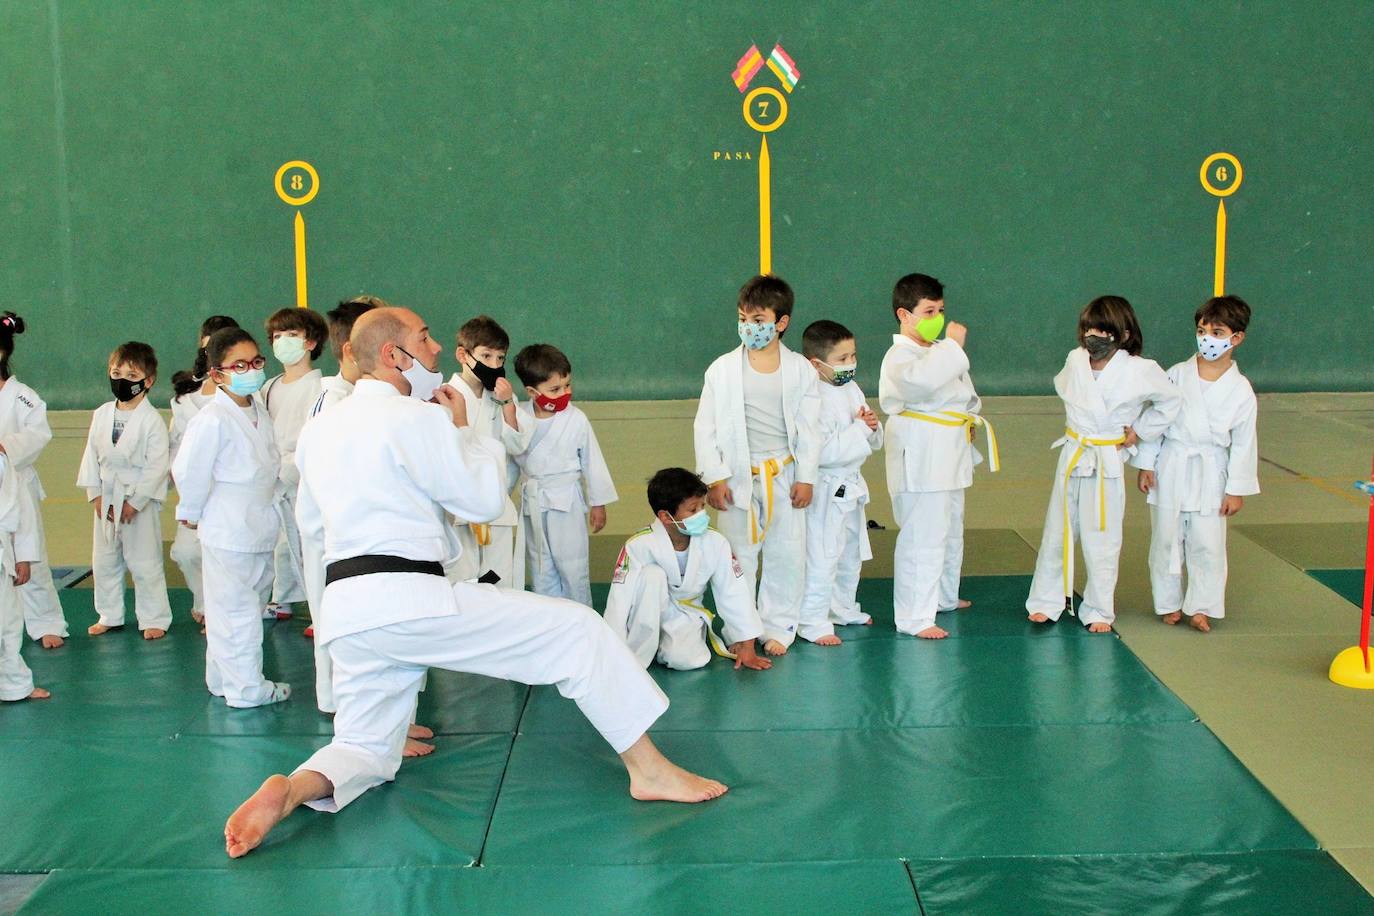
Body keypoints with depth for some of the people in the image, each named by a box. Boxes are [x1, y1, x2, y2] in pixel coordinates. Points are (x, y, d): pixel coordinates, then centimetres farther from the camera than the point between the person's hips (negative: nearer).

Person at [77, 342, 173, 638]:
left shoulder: (151, 420, -12)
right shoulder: (102, 414, 3)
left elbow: (157, 465, -14)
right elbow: (91, 455, 7)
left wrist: (135, 502, -16)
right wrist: (95, 494, -1)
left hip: (140, 502, -6)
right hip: (106, 501, 6)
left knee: (145, 564, 1)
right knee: (104, 561, 15)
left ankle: (154, 618, 14)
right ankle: (109, 615, 31)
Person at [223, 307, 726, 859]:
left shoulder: (318, 431, 15)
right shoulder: (418, 419, -8)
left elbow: (310, 523, 26)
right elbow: (485, 499, -1)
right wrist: (461, 427, 10)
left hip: (344, 610, 8)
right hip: (410, 600, -8)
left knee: (367, 747, 21)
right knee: (578, 631, 0)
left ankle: (293, 790, -11)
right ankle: (649, 771, 3)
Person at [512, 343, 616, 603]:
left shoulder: (576, 420, -11)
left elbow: (592, 462, -2)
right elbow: (513, 458, 8)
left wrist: (598, 503, 2)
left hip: (566, 502, -3)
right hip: (532, 502, 3)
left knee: (572, 566, 1)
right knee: (540, 568, 13)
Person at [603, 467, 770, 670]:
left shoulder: (715, 543, -17)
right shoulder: (639, 545, -25)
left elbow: (734, 594, -8)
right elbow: (620, 600, -21)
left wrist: (747, 646, -5)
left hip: (686, 616, 1)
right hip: (647, 616, -1)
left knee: (686, 659, -30)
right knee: (652, 575, -31)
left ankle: (665, 646, 7)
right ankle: (635, 656, -18)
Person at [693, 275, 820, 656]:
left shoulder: (800, 369, 0)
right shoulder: (723, 369, -3)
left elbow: (809, 427, 4)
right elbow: (705, 426, -1)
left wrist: (806, 477, 0)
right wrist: (714, 477, -6)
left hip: (784, 475, 1)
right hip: (738, 477, -1)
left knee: (787, 555, 6)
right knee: (738, 556, 6)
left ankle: (779, 628, 21)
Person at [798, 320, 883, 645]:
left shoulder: (851, 390, 6)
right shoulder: (814, 400, -22)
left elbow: (874, 442, 12)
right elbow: (825, 451, -28)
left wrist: (872, 427, -10)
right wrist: (859, 428, -22)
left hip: (851, 487, 9)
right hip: (826, 490, -9)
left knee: (851, 553, 22)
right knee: (821, 556, -5)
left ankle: (843, 607, 38)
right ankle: (813, 621, 4)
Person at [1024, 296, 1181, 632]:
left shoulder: (1139, 371, -13)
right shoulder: (1075, 361, -1)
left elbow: (1171, 402, 2)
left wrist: (1139, 431, 1)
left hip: (1107, 464, -4)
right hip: (1072, 457, 4)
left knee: (1102, 540, 3)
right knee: (1057, 531, 11)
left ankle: (1099, 611, 18)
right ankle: (1047, 601, 24)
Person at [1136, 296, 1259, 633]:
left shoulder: (1240, 391, -5)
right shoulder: (1176, 375, -3)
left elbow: (1244, 443, -1)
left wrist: (1237, 489, -1)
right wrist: (1146, 463, 1)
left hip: (1210, 474, -1)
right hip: (1170, 468, 1)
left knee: (1207, 544, 2)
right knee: (1166, 539, 8)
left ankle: (1201, 606, 18)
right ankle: (1170, 603, 24)